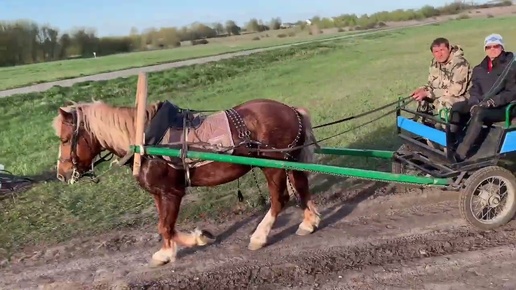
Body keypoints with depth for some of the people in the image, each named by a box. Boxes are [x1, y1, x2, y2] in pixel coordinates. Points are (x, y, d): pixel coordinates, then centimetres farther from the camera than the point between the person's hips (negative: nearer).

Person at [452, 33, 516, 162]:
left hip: (503, 108, -6)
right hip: (482, 106, 6)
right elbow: (474, 90, 7)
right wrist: (474, 104, -15)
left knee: (479, 113, -37)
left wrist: (492, 101, -23)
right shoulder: (479, 69, 14)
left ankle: (460, 155, -42)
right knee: (455, 107, -19)